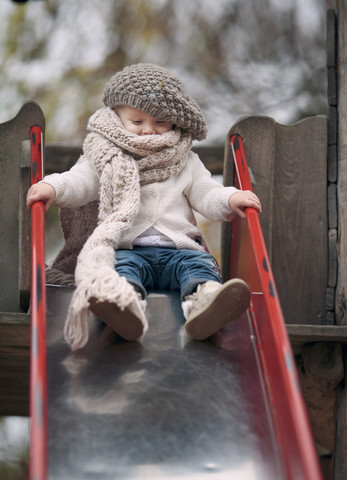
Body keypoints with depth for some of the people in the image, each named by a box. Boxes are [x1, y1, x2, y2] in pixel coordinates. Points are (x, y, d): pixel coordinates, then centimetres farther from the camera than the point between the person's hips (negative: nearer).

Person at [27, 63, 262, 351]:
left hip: (178, 247, 2)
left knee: (199, 263, -27)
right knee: (122, 264, -33)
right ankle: (126, 305, -66)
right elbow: (78, 182, 6)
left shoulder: (186, 162, 21)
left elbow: (206, 194, 16)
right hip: (128, 248, -2)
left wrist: (230, 199, -7)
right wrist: (52, 187, -17)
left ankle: (203, 305, -59)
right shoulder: (107, 160, 15)